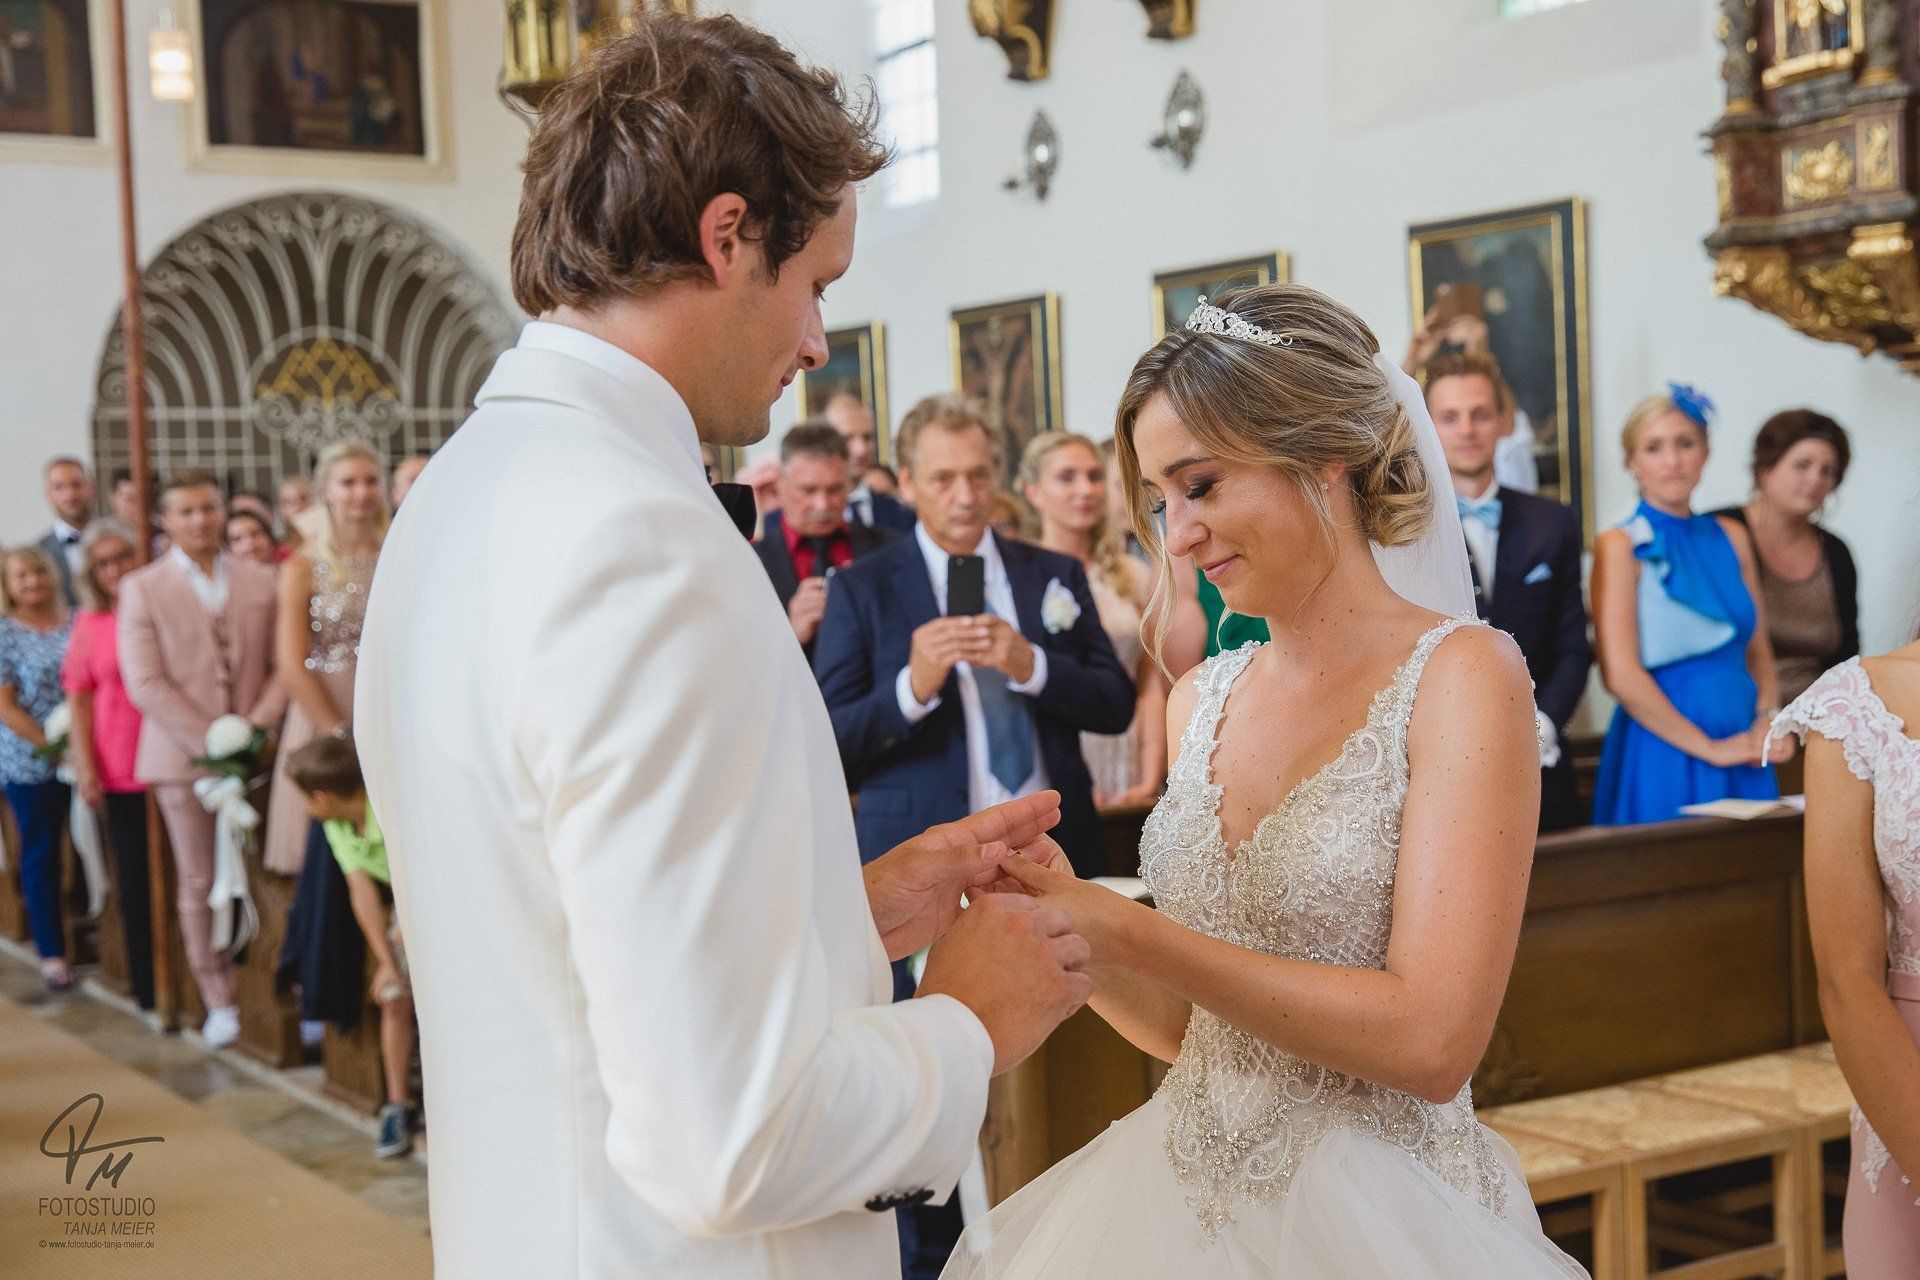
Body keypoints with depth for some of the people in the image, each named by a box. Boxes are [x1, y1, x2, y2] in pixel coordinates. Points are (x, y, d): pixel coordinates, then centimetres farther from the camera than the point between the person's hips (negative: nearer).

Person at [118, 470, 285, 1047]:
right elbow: (145, 683, -6)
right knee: (200, 886, 4)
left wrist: (260, 723, -8)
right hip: (182, 758, -1)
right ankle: (219, 1003, 13)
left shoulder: (260, 580, 10)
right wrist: (211, 740, -11)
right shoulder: (140, 588, 2)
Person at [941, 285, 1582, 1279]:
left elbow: (1432, 1039, -21)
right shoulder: (1202, 700, 4)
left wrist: (1124, 931, -21)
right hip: (1188, 1195, 5)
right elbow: (1188, 1027, 8)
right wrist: (1061, 917, -10)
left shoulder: (1461, 674, -13)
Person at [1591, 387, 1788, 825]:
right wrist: (1709, 749, -12)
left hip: (1744, 752, 5)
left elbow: (1758, 653, 16)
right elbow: (1620, 674, -14)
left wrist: (1767, 718, -4)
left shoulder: (1732, 538, 11)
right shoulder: (1620, 546, -7)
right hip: (1664, 754, -5)